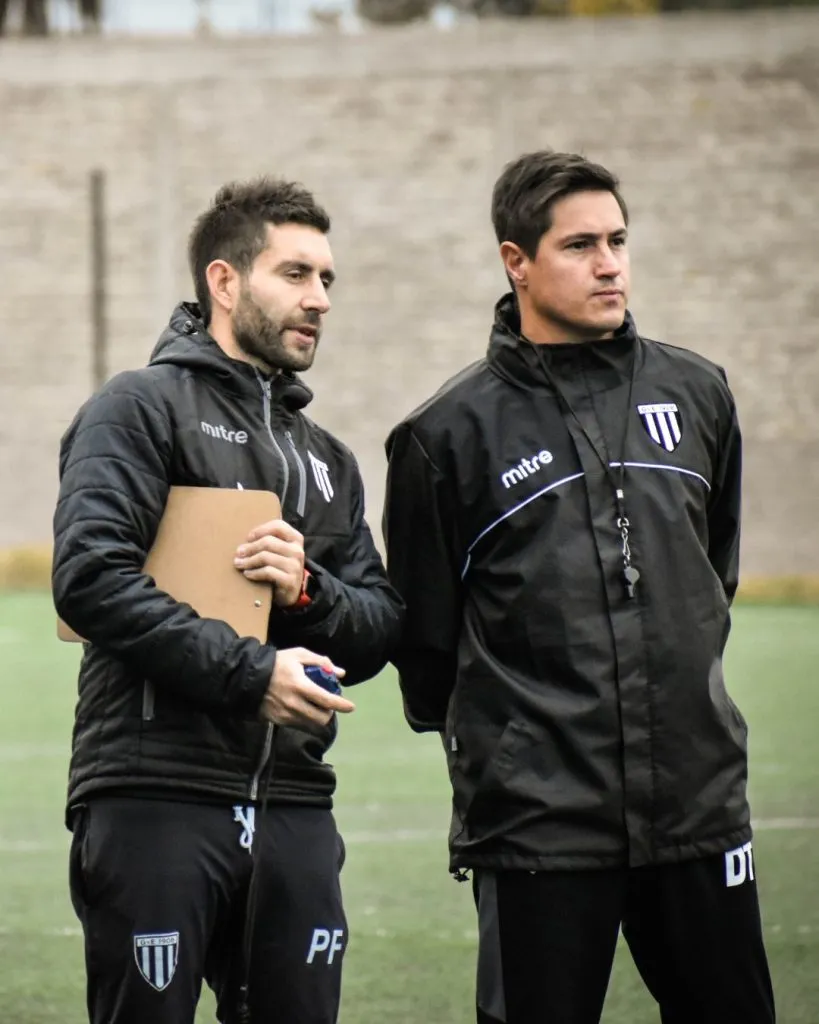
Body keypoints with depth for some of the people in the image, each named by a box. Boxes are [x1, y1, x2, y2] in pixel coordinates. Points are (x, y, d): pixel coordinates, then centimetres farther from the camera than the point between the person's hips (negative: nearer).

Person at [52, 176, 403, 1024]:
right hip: (154, 800, -7)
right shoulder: (143, 407, 0)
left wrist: (308, 589, -5)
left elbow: (377, 632, 18)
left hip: (293, 809, 7)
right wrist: (249, 672, -15)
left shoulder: (325, 460, 23)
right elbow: (90, 578, -14)